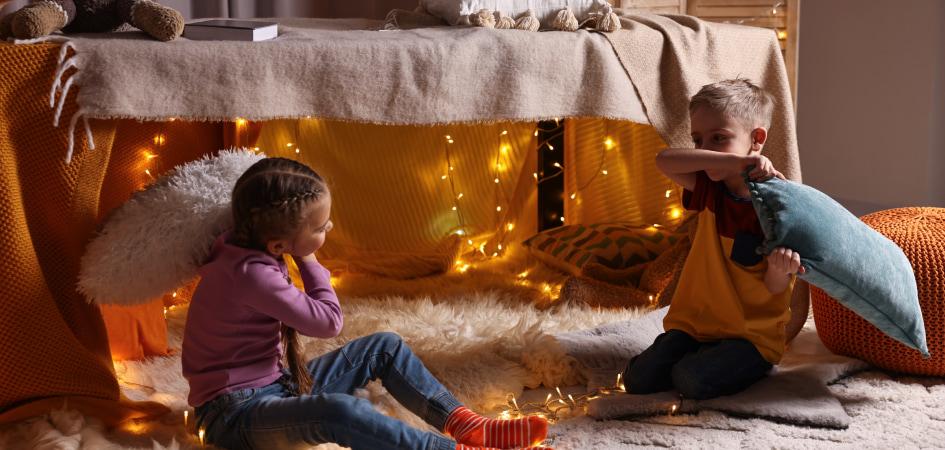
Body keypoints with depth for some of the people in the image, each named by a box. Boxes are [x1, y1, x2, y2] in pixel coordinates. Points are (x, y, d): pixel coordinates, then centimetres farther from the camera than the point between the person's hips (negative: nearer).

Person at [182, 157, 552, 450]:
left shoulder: (250, 248, 1)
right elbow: (329, 321, -21)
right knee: (338, 411, -39)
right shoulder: (250, 273, -27)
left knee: (385, 347, 5)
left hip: (278, 386, 10)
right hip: (237, 412, -10)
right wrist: (309, 260, -9)